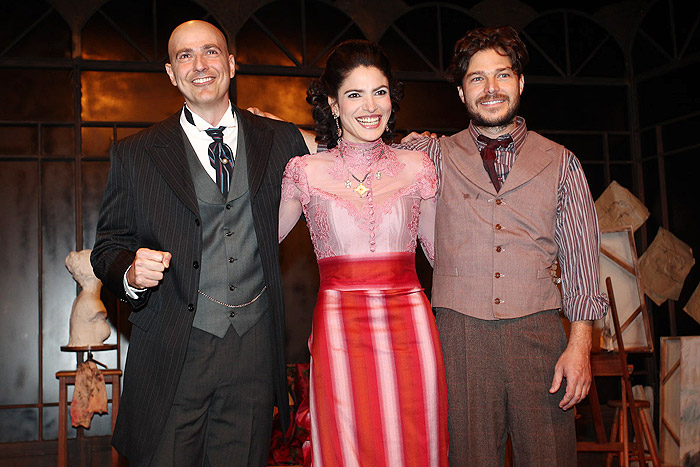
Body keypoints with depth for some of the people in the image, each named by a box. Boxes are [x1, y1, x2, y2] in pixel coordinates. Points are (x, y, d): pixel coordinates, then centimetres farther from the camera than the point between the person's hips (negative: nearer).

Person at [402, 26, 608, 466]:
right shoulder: (437, 156, 9)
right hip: (461, 331, 0)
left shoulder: (561, 162, 9)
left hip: (537, 331, 0)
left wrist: (580, 344, -1)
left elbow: (581, 256, 7)